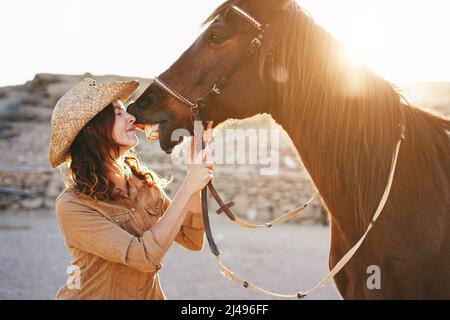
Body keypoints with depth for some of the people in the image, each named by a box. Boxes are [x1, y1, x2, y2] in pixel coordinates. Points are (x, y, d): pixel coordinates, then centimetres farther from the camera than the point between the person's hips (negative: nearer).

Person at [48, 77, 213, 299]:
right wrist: (188, 188, -20)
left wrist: (195, 172, -7)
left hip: (151, 294, 3)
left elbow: (192, 240, 0)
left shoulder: (145, 183, 1)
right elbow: (146, 256, -22)